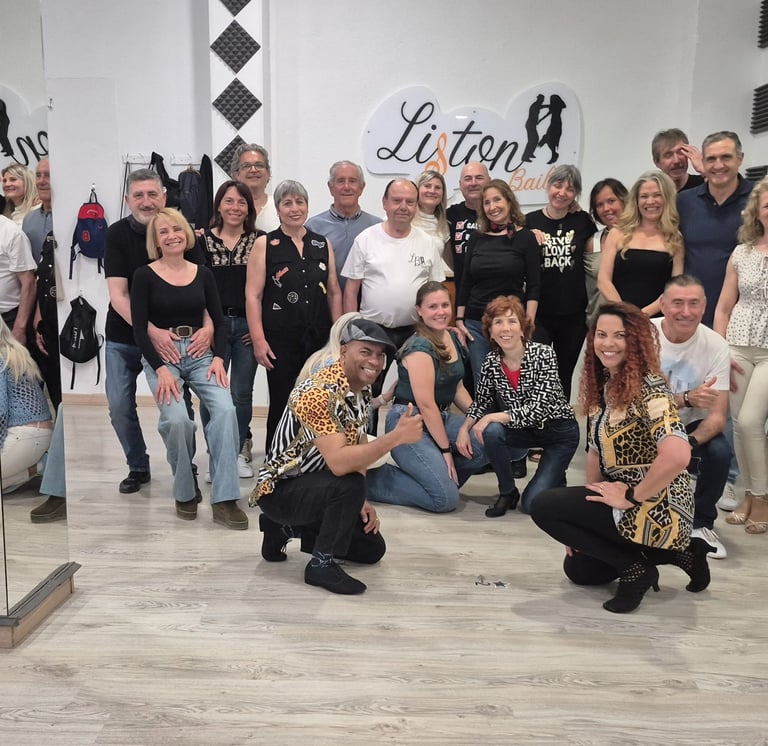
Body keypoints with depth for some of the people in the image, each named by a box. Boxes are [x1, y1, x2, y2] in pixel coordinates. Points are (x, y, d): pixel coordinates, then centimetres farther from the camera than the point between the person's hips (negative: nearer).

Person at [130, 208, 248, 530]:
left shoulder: (203, 274, 10)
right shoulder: (144, 275, 2)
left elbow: (219, 321, 10)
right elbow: (139, 328, -3)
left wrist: (218, 358, -6)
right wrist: (160, 369, -15)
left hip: (200, 353, 3)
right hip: (160, 355, -2)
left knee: (225, 409, -25)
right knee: (177, 418, -28)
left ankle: (224, 500, -21)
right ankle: (185, 493, -3)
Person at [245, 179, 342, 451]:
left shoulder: (323, 244, 10)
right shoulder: (265, 244, 0)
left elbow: (334, 292, 13)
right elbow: (253, 296, -4)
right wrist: (258, 340, -11)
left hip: (319, 338, 3)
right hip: (280, 340, -3)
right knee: (282, 405, 2)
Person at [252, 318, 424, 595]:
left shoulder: (362, 390, -1)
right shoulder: (319, 393, -30)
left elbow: (357, 448, 8)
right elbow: (338, 463, -40)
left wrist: (361, 502, -2)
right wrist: (396, 437, -42)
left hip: (316, 485, 9)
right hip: (280, 488, -9)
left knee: (372, 549, 11)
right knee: (350, 485, -34)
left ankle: (286, 528, 21)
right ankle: (322, 564, -12)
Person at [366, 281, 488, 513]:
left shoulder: (453, 338, 7)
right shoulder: (419, 348, -18)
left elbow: (457, 388, 16)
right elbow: (426, 404, -20)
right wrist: (446, 449, -16)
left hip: (441, 417, 8)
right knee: (446, 499, -17)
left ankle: (441, 476, 8)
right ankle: (372, 478, -2)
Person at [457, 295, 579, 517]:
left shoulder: (543, 354, -24)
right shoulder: (491, 363, -12)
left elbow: (537, 409, -30)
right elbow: (481, 402, 4)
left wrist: (494, 417, -33)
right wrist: (465, 427, -13)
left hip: (559, 431, -4)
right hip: (525, 430, 4)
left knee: (532, 503, -13)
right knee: (490, 431, -29)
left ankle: (555, 475, 22)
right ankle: (507, 492, -5)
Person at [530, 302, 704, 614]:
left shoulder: (648, 387, -23)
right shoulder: (603, 384, 5)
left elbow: (677, 455, -37)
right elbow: (598, 450, 9)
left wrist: (631, 497, -24)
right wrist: (583, 515, 6)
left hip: (656, 509, -9)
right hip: (624, 502, 10)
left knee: (543, 507, -12)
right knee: (578, 569, 21)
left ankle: (634, 567, -4)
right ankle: (677, 551, 19)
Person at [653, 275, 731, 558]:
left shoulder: (716, 345, -14)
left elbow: (718, 415, -17)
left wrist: (690, 443, -39)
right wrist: (686, 399, -38)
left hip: (690, 427, 1)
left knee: (720, 452, -29)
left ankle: (702, 524, 0)